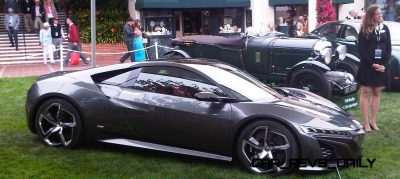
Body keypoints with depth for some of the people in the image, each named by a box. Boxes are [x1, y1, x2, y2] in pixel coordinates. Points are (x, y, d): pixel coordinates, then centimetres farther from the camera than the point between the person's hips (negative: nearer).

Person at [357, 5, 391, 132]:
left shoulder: (385, 28, 7)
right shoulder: (364, 30, -4)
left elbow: (388, 48, 6)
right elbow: (361, 50, -9)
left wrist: (384, 64, -7)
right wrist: (372, 64, -15)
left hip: (381, 66, 4)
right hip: (367, 66, -4)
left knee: (376, 93, 8)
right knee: (365, 93, -1)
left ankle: (373, 121, 15)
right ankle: (366, 123, 2)